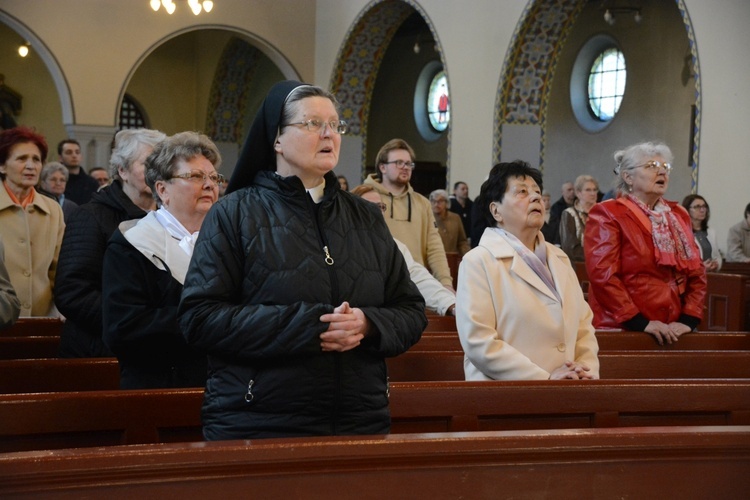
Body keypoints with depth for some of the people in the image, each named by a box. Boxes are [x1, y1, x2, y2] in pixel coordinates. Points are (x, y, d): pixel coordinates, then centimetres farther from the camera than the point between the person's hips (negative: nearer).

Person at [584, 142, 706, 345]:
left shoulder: (678, 215, 15)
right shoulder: (607, 215, -4)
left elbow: (696, 272, 11)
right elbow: (603, 275, -15)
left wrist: (688, 320, -4)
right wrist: (641, 323, -19)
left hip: (673, 332, 6)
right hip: (622, 330, -6)